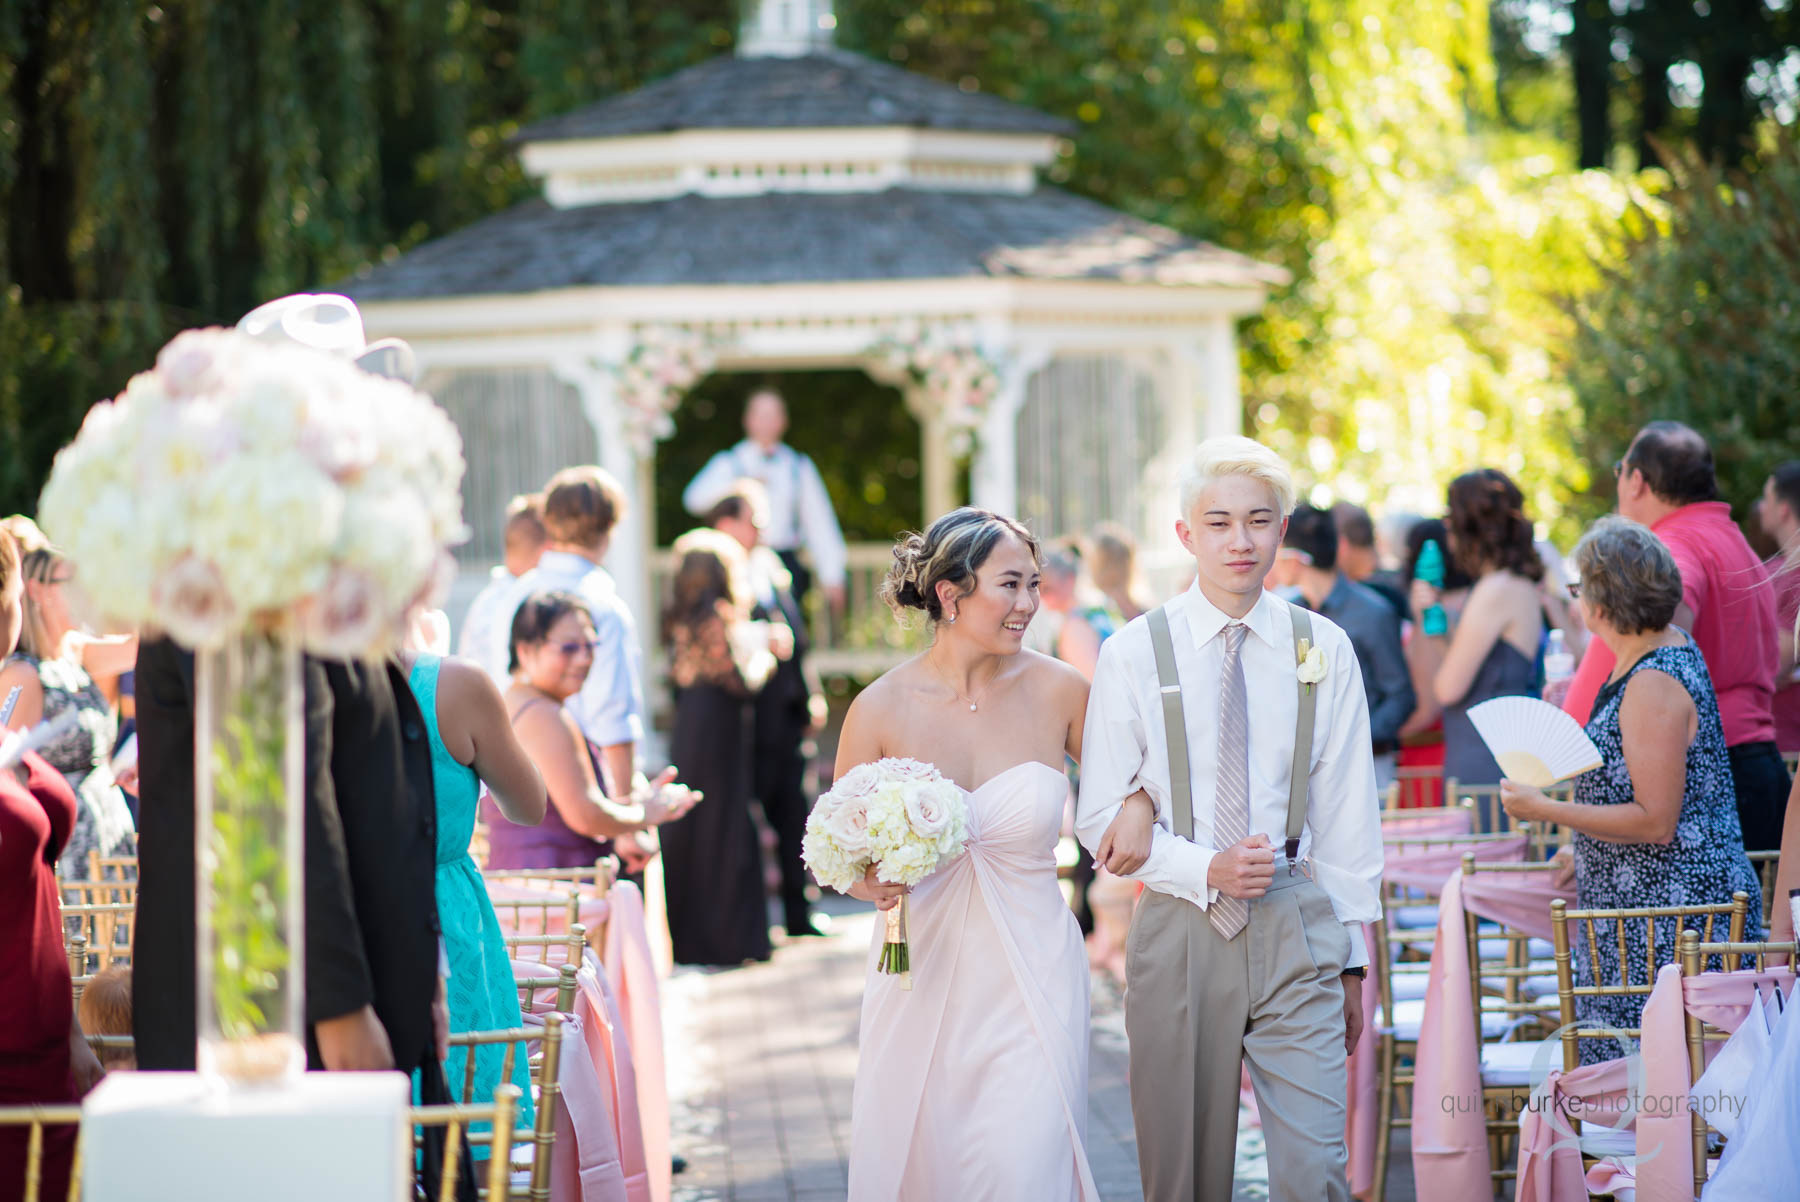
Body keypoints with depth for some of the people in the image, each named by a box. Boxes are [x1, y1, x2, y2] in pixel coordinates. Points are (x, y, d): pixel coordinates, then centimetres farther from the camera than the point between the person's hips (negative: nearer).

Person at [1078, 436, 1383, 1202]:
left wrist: (1352, 955, 8)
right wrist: (1205, 869, -13)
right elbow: (1101, 817, 1)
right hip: (1180, 931, 0)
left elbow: (1347, 816, 8)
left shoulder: (1324, 650, 4)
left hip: (1297, 935, 0)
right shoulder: (1134, 655, 0)